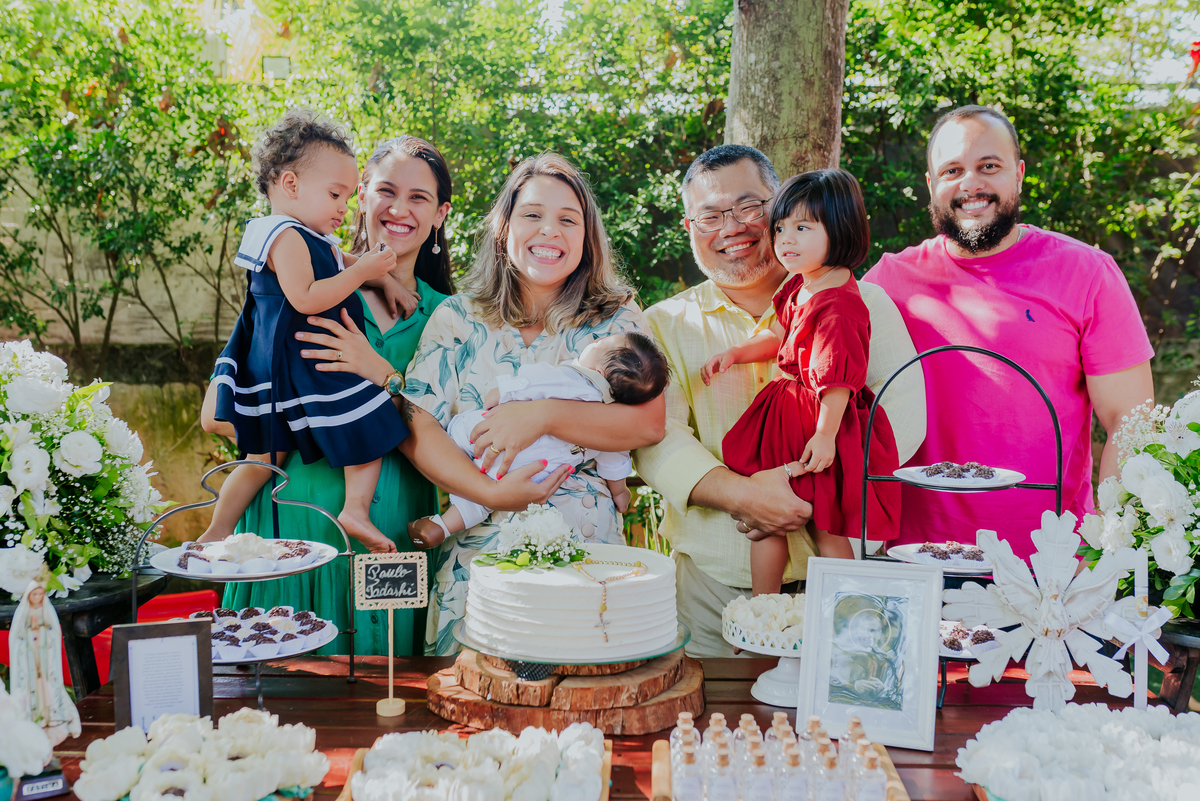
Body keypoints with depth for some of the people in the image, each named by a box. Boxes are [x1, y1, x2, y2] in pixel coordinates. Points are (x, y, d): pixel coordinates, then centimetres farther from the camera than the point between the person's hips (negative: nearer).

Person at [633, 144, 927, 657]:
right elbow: (655, 438, -5)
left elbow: (902, 417, -5)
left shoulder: (861, 304, 4)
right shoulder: (666, 325, 8)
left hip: (838, 572, 0)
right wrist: (742, 494, -22)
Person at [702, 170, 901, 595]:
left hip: (822, 418, -9)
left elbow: (837, 379, -23)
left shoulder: (839, 305, -22)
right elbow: (778, 336, 22)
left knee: (827, 529, 2)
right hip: (785, 413, 9)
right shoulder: (799, 286, 7)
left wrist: (825, 434, -21)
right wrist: (734, 354, 12)